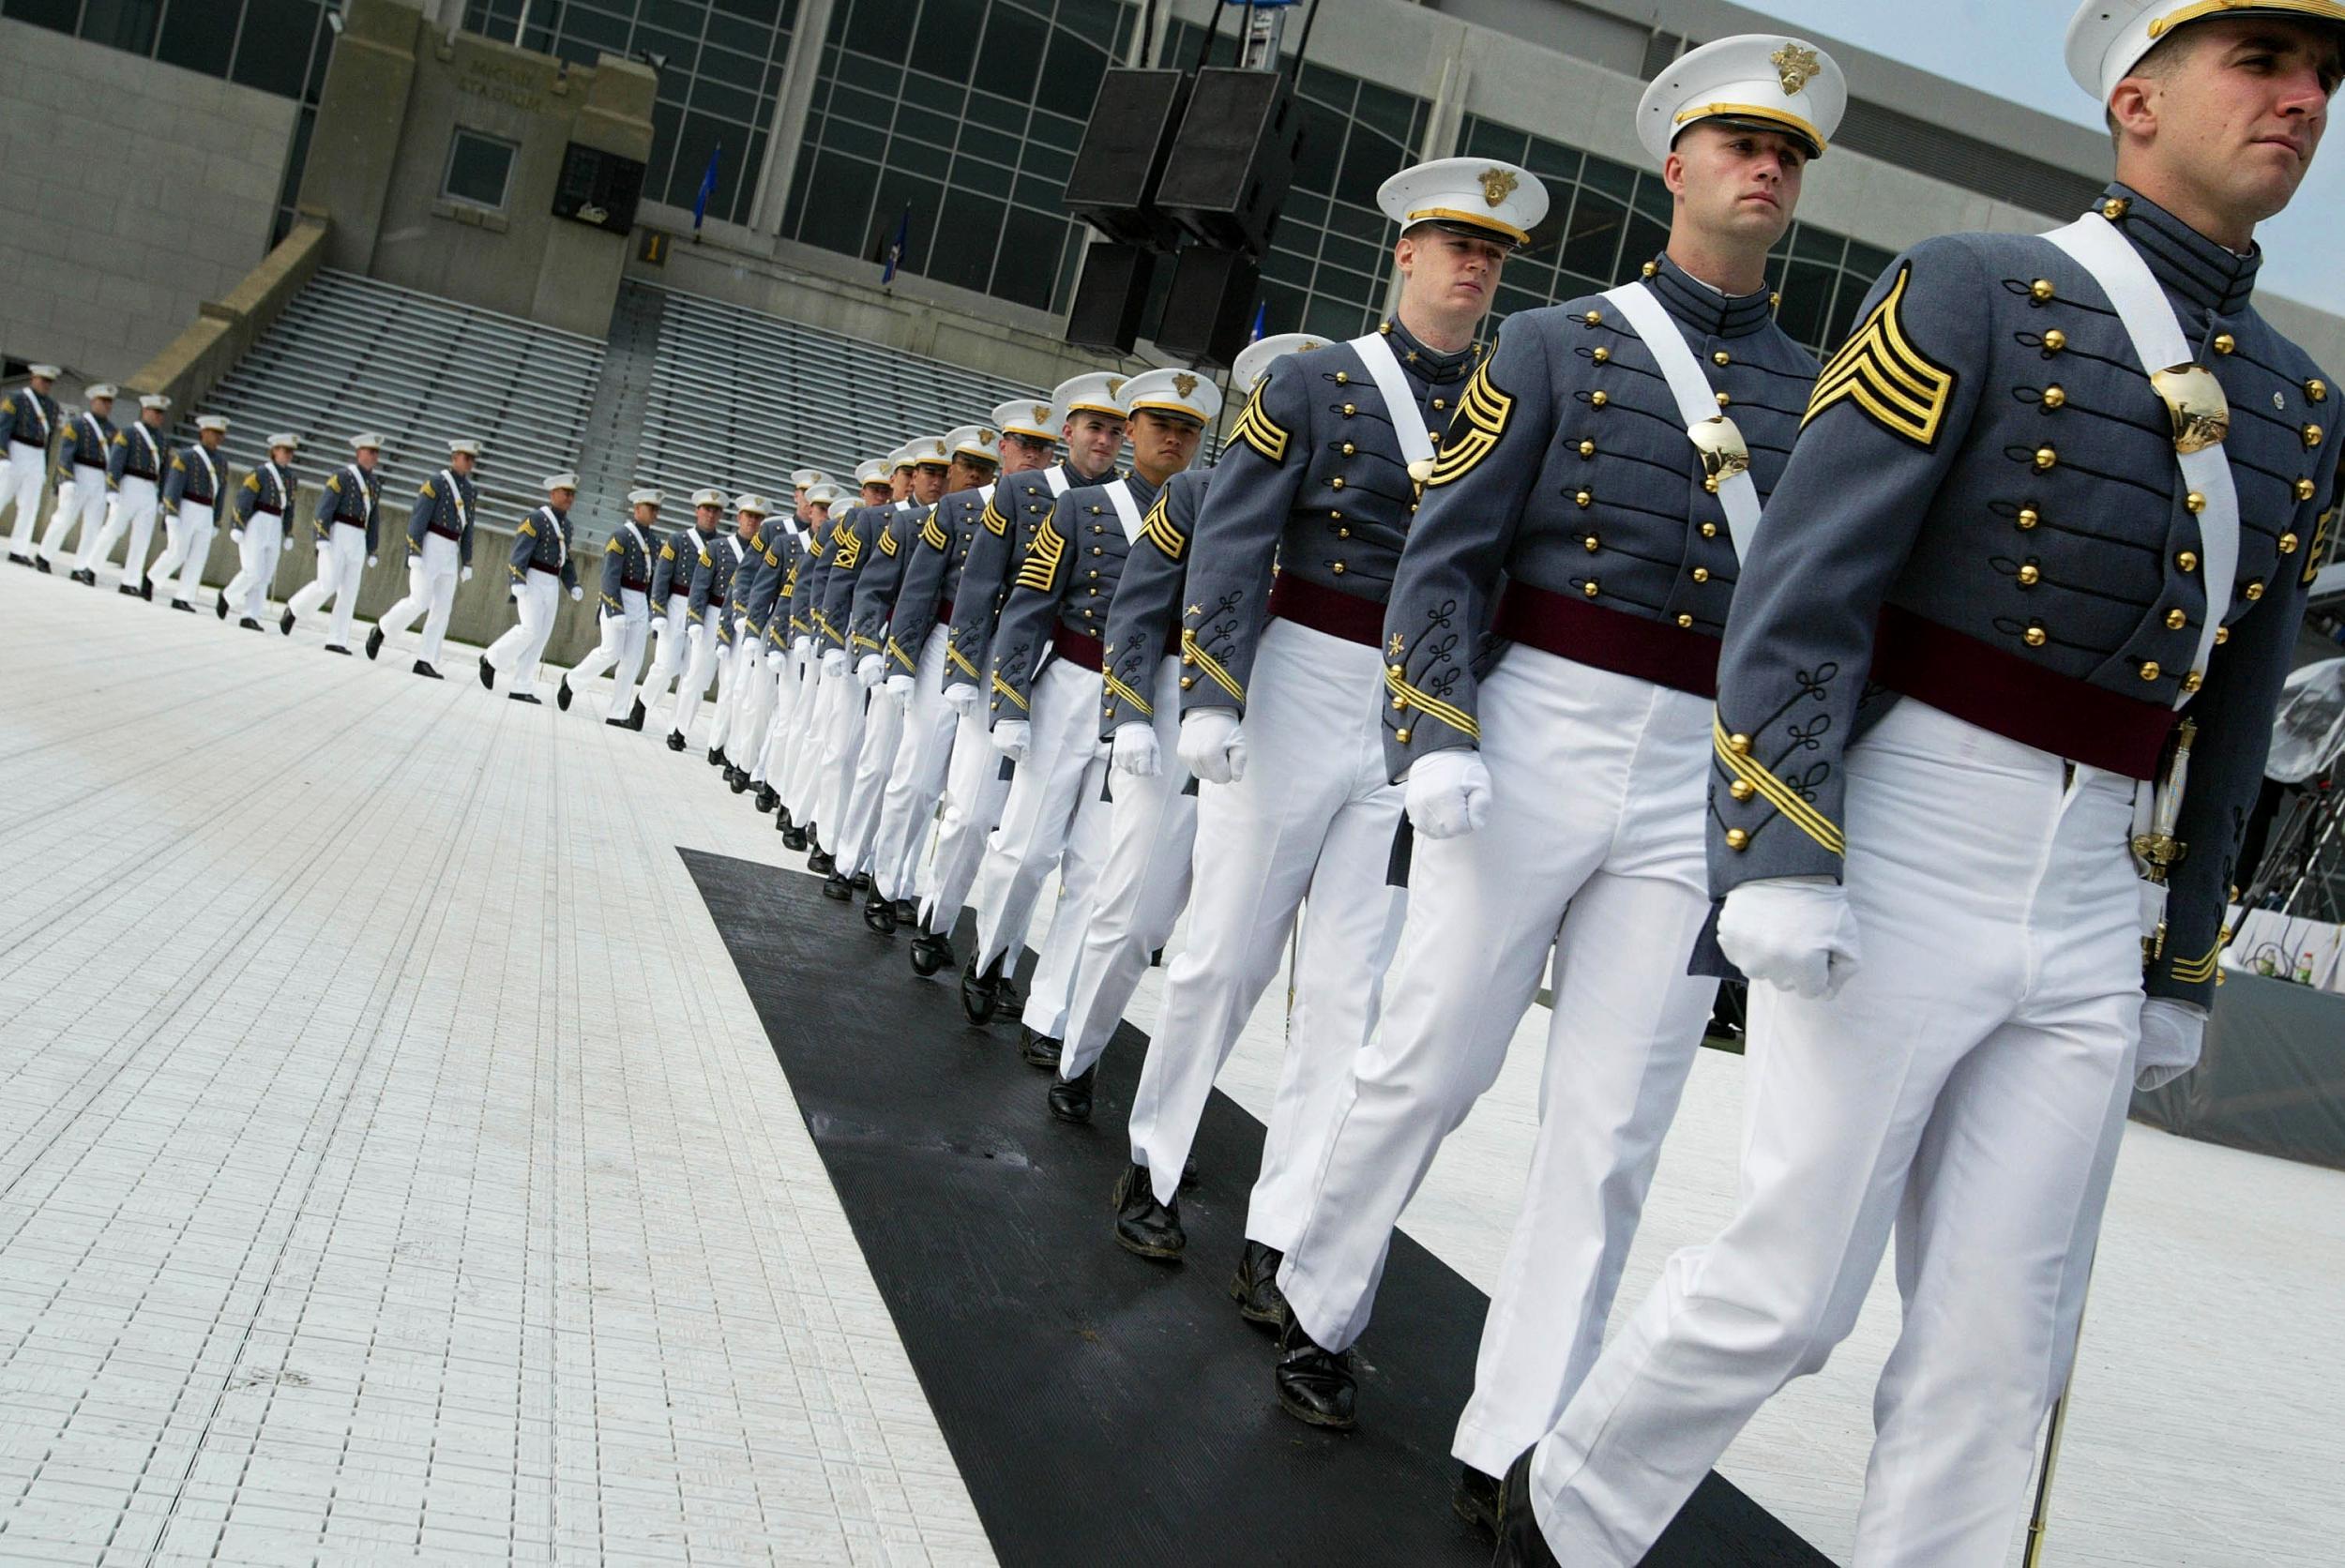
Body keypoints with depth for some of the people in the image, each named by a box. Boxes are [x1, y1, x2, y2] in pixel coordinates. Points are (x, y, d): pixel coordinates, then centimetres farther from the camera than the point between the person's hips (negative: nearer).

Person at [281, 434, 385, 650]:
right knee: (327, 585, -12)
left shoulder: (375, 483, 14)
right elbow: (324, 506, -12)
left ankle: (336, 640, 1)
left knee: (349, 592, 0)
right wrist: (321, 538, -21)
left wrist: (372, 550, 16)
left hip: (358, 541, 6)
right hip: (336, 535, -6)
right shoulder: (342, 476, -6)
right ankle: (294, 608, 12)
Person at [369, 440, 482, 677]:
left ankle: (425, 661, 0)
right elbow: (418, 517, -12)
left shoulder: (470, 491, 13)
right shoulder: (436, 482, -8)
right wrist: (414, 553, -19)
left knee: (442, 608, -1)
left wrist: (467, 563, 13)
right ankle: (381, 630, 10)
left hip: (451, 553, 7)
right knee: (419, 602, -13)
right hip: (429, 547, -7)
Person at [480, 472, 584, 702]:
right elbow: (520, 551, -15)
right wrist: (518, 581, -26)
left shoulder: (566, 524, 16)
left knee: (539, 638, 2)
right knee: (530, 629, -18)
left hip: (551, 586, 7)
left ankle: (520, 688, 3)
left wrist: (573, 586, 7)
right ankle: (492, 659, 4)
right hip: (532, 582, -7)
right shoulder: (535, 519, -7)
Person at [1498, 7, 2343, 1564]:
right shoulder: (1975, 290, -4)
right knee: (1791, 1291, 0)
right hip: (1897, 866, -5)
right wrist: (1774, 858, -19)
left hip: (2093, 916, 6)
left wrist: (2181, 967, 19)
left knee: (2002, 1345, 7)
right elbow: (1800, 586, -12)